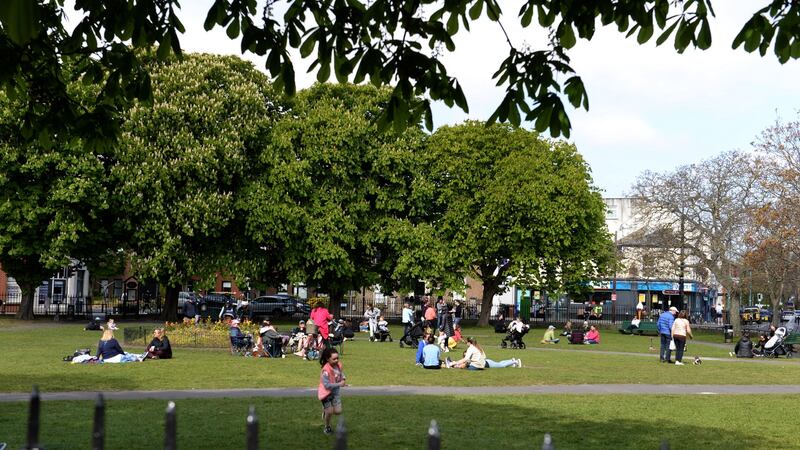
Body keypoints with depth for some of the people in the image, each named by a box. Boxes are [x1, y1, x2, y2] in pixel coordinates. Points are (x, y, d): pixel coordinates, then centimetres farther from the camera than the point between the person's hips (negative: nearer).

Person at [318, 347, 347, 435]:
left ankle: (326, 409, 35)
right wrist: (339, 384, -31)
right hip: (325, 392, -6)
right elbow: (327, 385, -31)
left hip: (335, 391, 6)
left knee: (338, 411, 2)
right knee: (329, 412, -1)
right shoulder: (326, 370, -31)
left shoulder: (339, 364, -9)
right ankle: (327, 427, 28)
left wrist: (343, 378, -7)